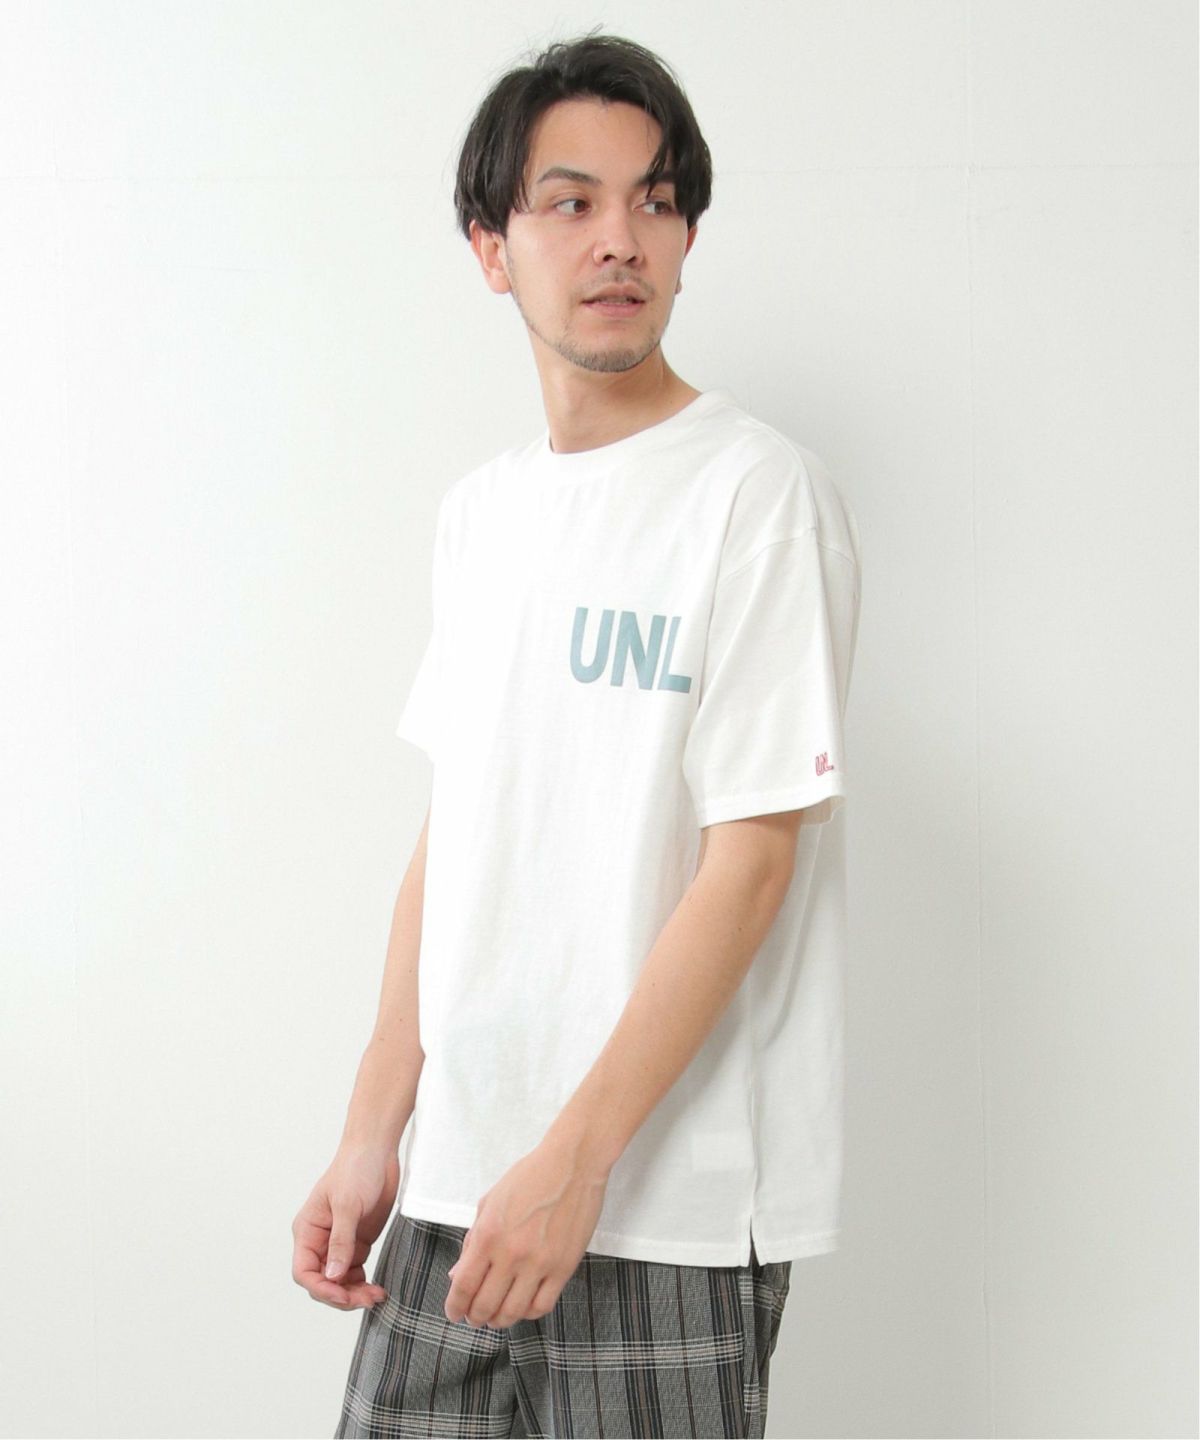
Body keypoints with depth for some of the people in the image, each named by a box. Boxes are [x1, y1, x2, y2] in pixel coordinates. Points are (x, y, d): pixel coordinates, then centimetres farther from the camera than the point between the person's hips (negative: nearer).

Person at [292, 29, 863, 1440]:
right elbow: (447, 837, 14)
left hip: (672, 1212, -6)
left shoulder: (762, 493, -9)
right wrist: (372, 1139, 10)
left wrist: (576, 1157, -16)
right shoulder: (479, 508, 12)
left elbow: (751, 862, -14)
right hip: (458, 1184, 6)